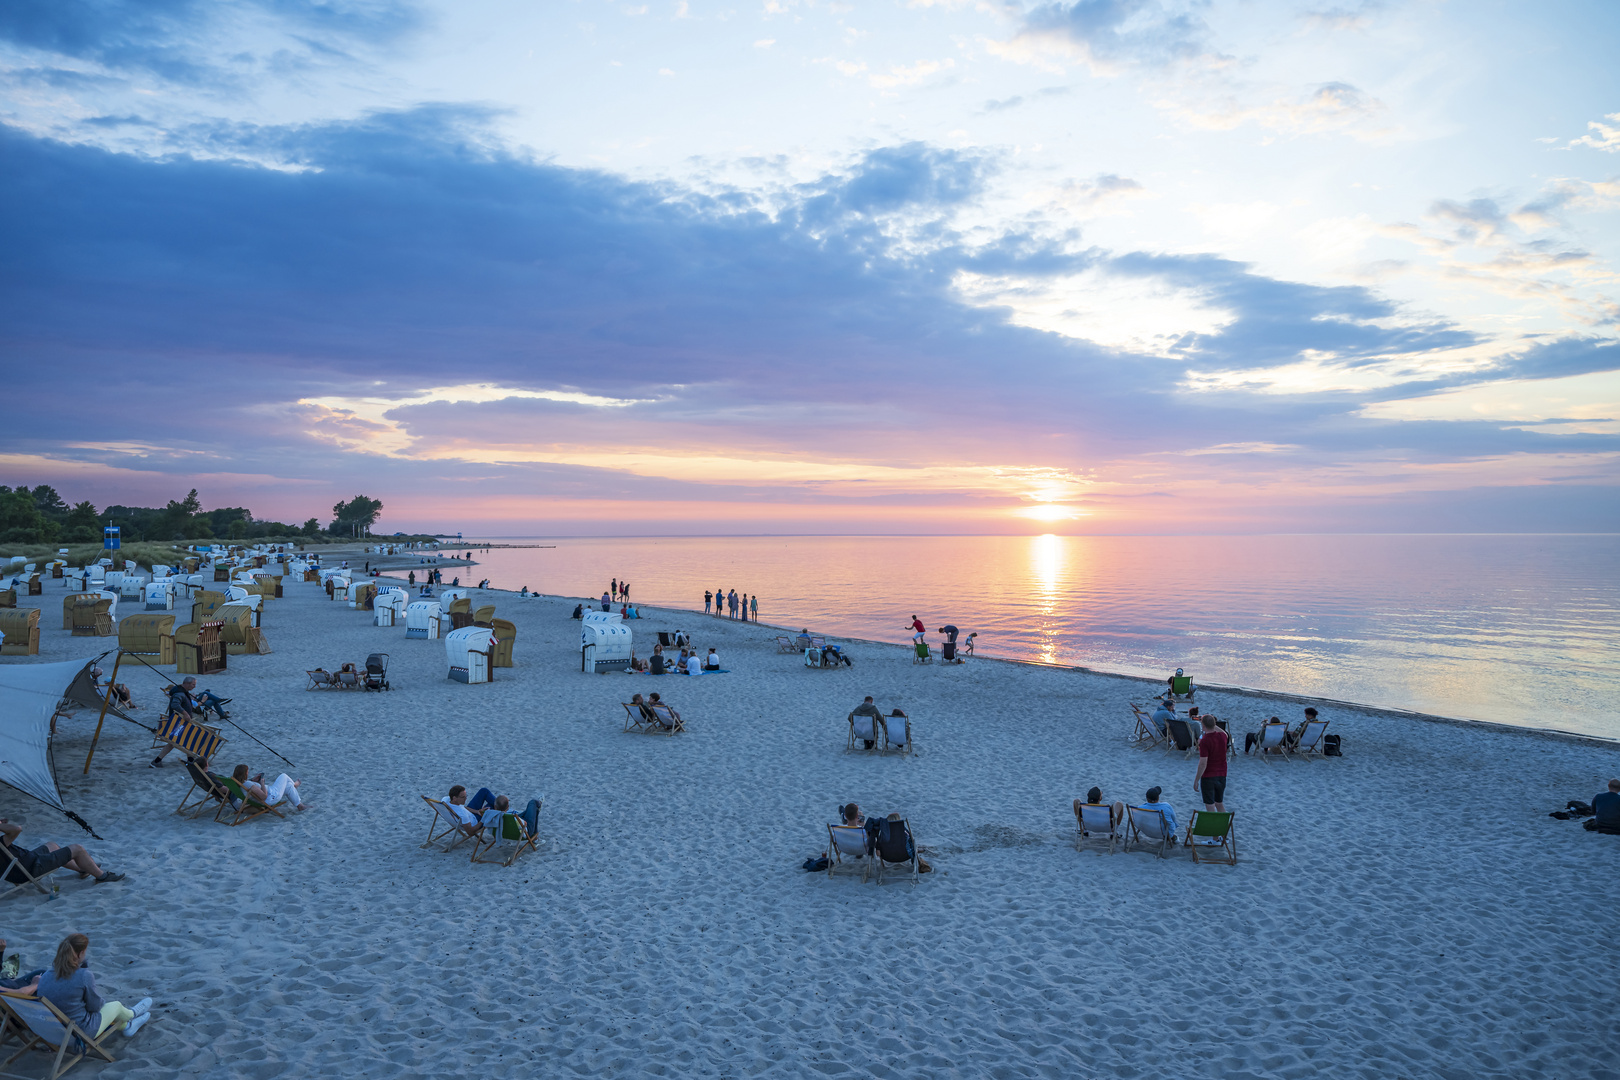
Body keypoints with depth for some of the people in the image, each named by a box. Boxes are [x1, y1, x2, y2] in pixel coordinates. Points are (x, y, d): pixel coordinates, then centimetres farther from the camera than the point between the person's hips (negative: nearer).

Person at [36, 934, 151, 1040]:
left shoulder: (46, 976, -10)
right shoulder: (84, 975, -27)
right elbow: (94, 1007, -13)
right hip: (82, 1032, -6)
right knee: (116, 1005, 22)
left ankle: (126, 1026, 55)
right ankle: (133, 1014, 56)